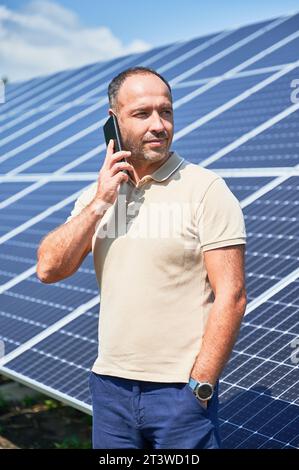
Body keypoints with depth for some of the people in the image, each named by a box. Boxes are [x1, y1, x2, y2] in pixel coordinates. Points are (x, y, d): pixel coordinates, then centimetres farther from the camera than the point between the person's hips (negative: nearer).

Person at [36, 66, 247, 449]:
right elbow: (49, 270, -2)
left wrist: (198, 389, -14)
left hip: (180, 391, -4)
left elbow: (231, 295, -12)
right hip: (110, 385, 5)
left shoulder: (205, 189, -9)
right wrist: (99, 203, -9)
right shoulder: (97, 195, 7)